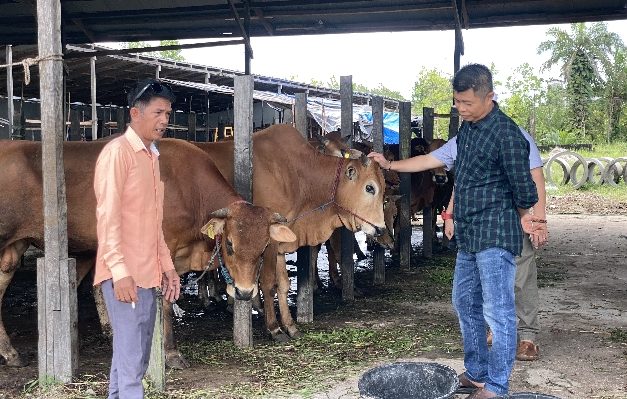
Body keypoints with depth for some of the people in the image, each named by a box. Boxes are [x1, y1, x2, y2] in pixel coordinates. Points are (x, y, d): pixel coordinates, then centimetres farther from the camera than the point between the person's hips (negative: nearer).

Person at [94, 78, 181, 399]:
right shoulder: (117, 152, -9)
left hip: (148, 273, 9)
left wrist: (166, 265, 17)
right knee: (131, 358, -7)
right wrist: (119, 271, -22)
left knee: (134, 354, 14)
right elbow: (107, 215, -16)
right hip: (124, 274, -9)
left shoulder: (151, 156, 17)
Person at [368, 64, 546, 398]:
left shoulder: (507, 135, -16)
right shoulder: (467, 127, 10)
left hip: (495, 236, -9)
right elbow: (437, 159, 22)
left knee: (498, 312, -2)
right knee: (465, 304, 16)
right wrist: (390, 165, 24)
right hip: (468, 236, 9)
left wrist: (522, 218, 9)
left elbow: (524, 189, -9)